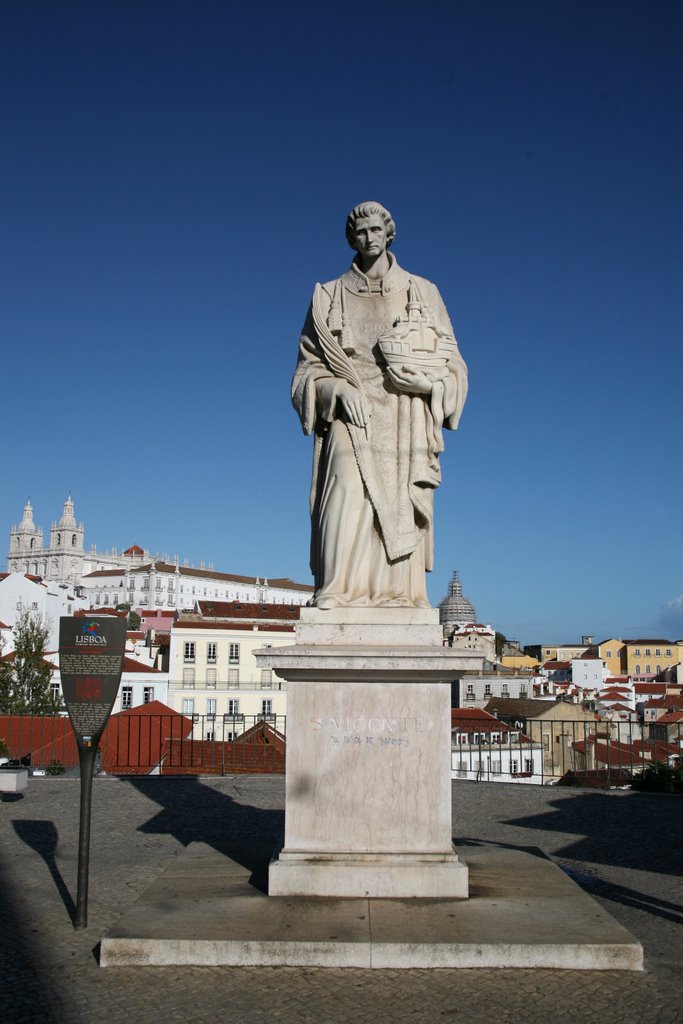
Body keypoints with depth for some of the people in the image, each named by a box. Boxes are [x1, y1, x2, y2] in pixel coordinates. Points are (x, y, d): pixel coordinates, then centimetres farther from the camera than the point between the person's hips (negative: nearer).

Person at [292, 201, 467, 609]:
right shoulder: (330, 297, 16)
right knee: (349, 496, -20)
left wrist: (427, 377, -10)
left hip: (405, 420, 1)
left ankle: (398, 599, -11)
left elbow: (452, 362, 12)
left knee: (400, 510, -9)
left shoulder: (423, 293, 17)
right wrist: (340, 390, -9)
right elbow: (310, 368, 11)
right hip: (352, 416, -1)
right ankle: (340, 598, -25)